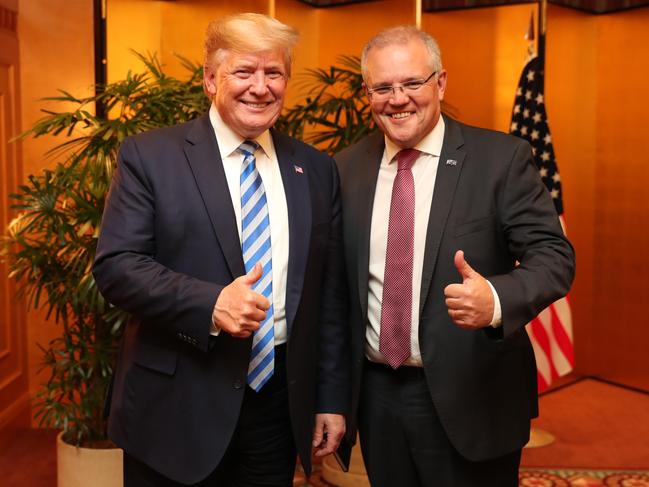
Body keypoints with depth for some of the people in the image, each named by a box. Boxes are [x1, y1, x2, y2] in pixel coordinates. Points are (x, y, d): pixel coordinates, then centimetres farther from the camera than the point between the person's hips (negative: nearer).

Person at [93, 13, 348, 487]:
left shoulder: (316, 169, 6)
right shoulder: (148, 156, -3)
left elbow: (330, 293, 7)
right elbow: (115, 265, -10)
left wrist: (332, 398, 6)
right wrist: (210, 304, -24)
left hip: (280, 398, 3)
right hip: (178, 403, -3)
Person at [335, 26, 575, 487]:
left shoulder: (501, 158, -7)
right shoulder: (347, 167, 4)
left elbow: (553, 255, -11)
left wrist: (496, 299, -32)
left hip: (470, 397, -3)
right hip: (375, 392, 4)